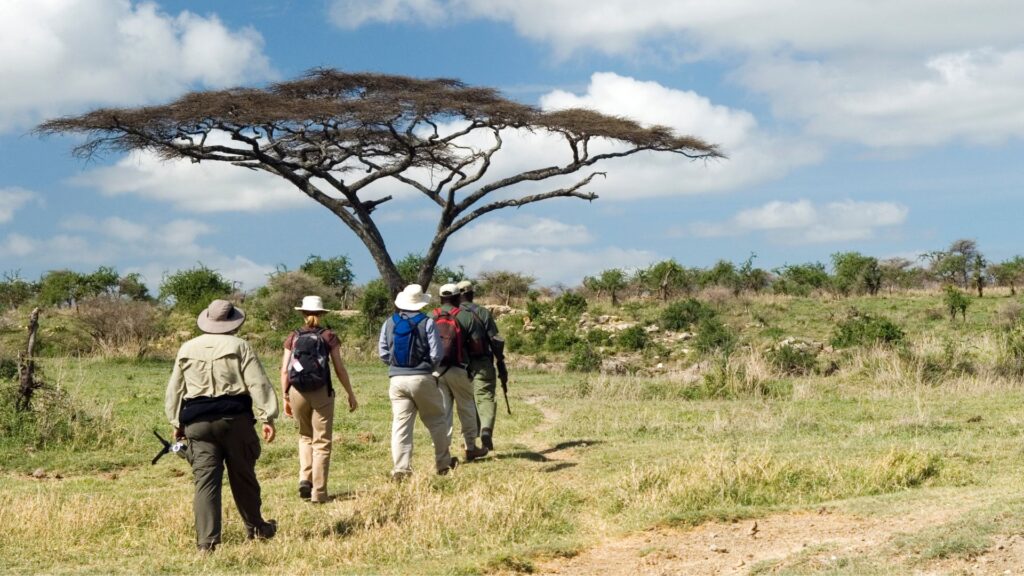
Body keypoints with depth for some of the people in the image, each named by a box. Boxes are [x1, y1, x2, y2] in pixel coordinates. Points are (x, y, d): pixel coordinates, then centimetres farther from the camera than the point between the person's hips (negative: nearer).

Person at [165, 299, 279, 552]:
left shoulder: (186, 349, 10)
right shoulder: (239, 347, -1)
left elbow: (174, 390, 16)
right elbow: (258, 384, -7)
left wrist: (176, 422, 24)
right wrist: (267, 418, -6)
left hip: (197, 422, 2)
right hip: (234, 418, -2)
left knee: (205, 479, 1)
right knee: (243, 476, 11)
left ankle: (206, 539, -5)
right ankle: (255, 528, 26)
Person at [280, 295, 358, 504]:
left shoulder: (293, 338, 4)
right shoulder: (329, 336, -1)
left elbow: (284, 371, 3)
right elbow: (339, 369, -2)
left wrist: (285, 398, 11)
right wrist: (351, 394, 7)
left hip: (297, 393, 2)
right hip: (321, 393, -2)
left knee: (305, 437, 23)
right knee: (321, 443, 6)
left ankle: (305, 478, 7)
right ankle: (318, 492, 4)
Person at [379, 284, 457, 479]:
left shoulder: (389, 323, 4)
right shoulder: (427, 322, -6)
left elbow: (383, 353, 5)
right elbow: (436, 354, -7)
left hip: (397, 379, 3)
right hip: (422, 378, -3)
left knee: (400, 424, 2)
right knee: (435, 421, 12)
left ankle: (400, 468, -4)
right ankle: (443, 463, 21)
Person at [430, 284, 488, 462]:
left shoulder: (430, 318, 3)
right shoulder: (465, 317, -3)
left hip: (436, 370, 2)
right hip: (458, 369, -2)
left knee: (442, 411, 6)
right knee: (467, 408, 12)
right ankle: (470, 448, 20)